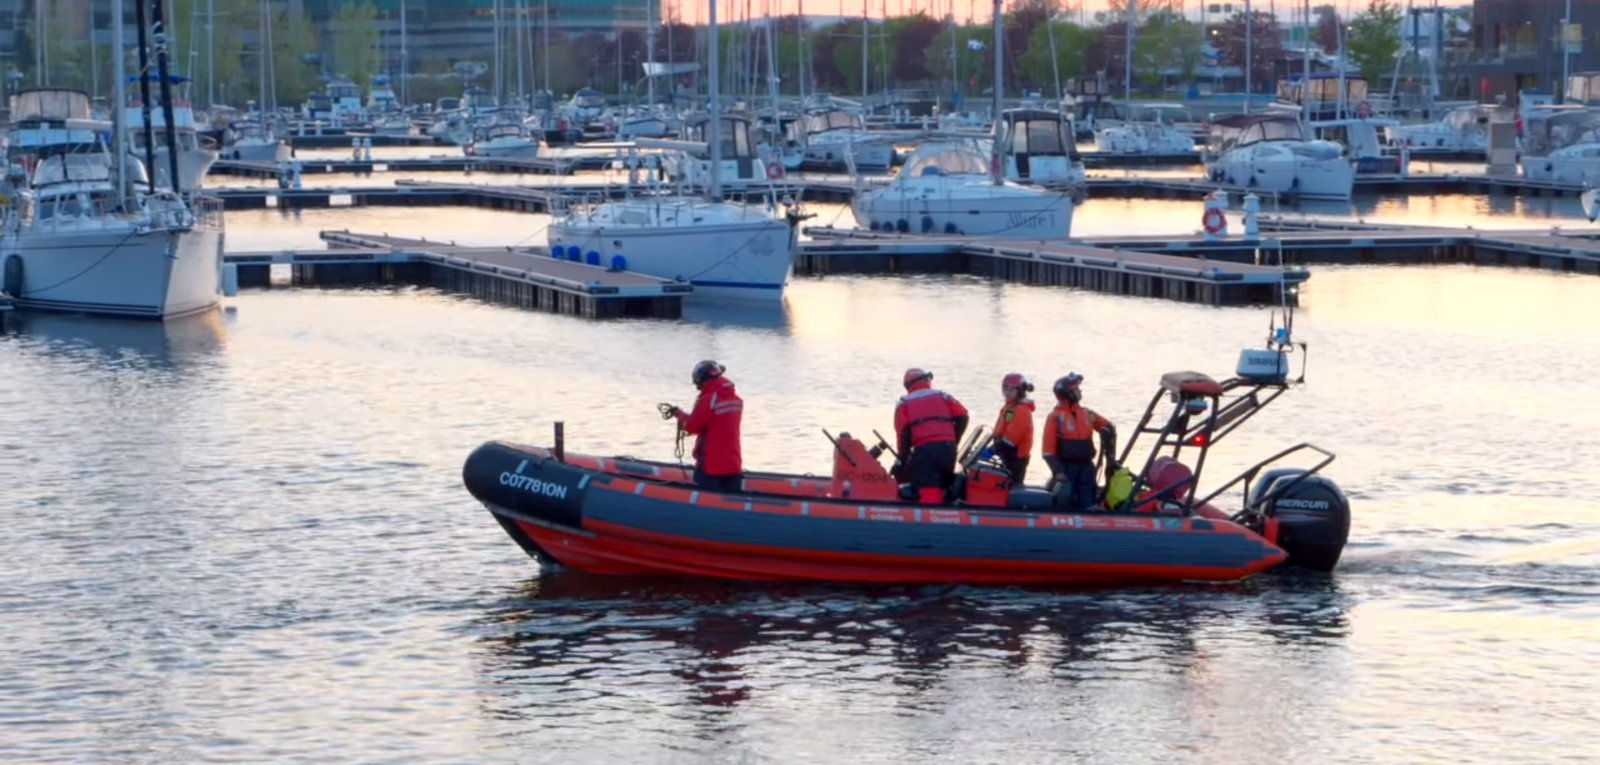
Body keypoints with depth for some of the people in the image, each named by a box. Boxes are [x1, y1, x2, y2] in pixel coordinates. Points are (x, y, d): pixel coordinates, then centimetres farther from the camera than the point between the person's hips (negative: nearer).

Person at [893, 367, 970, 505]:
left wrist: (902, 459, 10)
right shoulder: (943, 397, 22)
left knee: (929, 494, -13)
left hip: (924, 450, -3)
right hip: (948, 449, 3)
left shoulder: (904, 404, 15)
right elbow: (962, 418, 11)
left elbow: (903, 435, 4)